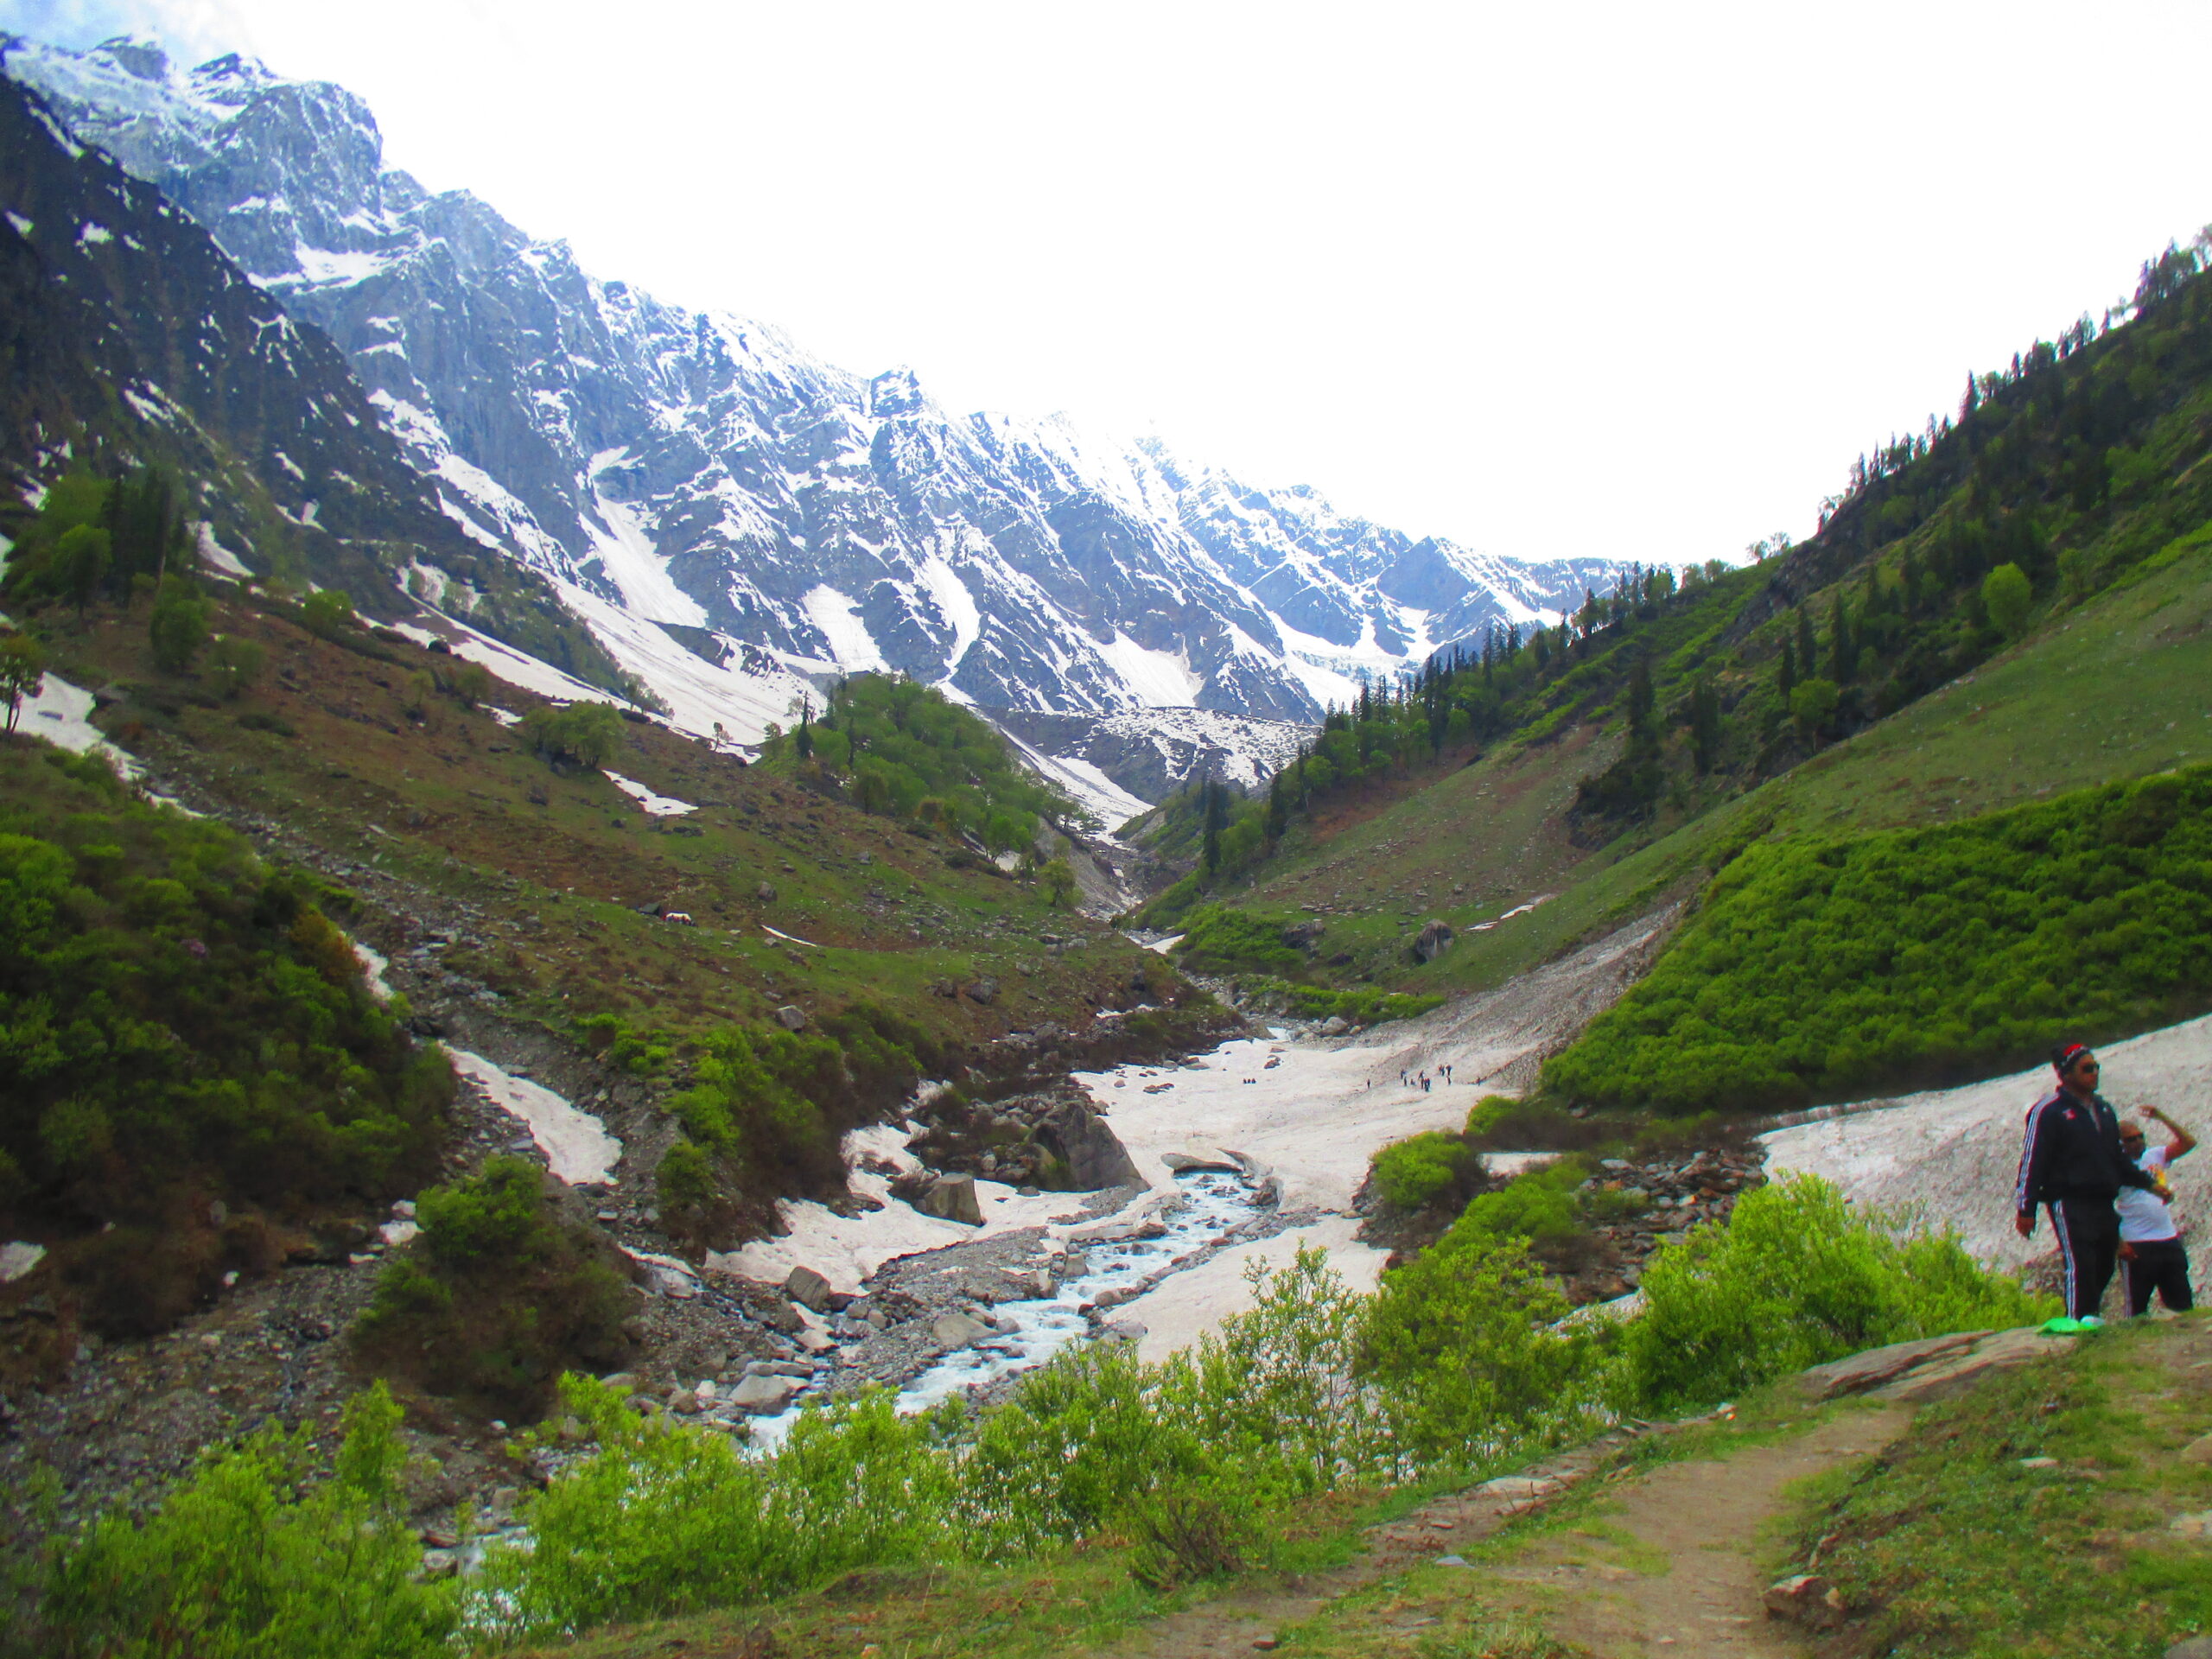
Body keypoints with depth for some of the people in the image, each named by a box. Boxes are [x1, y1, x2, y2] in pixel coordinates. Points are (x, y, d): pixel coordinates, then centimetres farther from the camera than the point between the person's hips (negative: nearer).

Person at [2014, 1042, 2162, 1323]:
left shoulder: (2104, 1110, 18)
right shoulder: (2049, 1111, -6)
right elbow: (2032, 1162, -8)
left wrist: (2148, 1182, 27)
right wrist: (2025, 1209, -11)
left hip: (2104, 1204, 8)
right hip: (2069, 1203, -7)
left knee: (2104, 1266, 8)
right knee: (2080, 1265, -15)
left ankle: (2089, 1318, 20)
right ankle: (2081, 1321, -10)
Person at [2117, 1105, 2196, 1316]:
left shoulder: (2154, 1156, 10)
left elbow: (2188, 1143, 5)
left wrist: (2162, 1118, -5)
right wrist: (2119, 1243, -16)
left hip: (2169, 1241, 6)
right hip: (2136, 1247, -6)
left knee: (2182, 1303, 8)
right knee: (2137, 1308, -1)